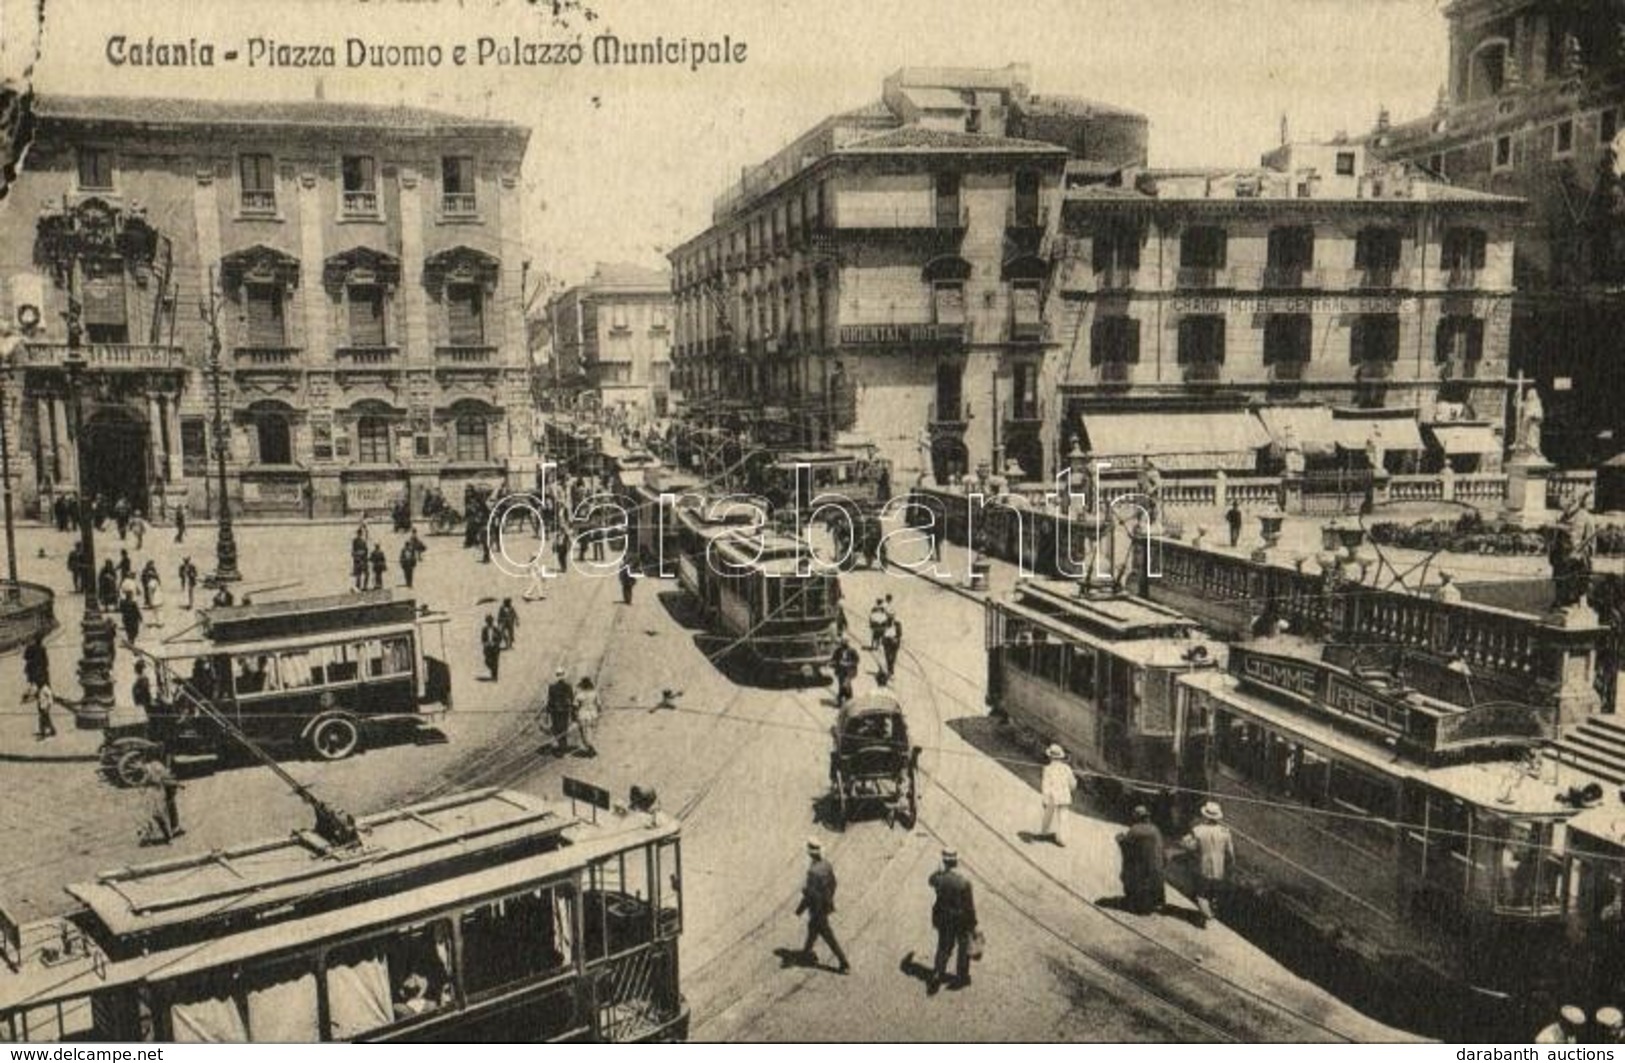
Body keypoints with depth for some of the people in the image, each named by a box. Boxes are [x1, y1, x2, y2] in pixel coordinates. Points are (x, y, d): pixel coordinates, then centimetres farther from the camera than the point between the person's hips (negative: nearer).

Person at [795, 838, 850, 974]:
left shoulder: (813, 871, -33)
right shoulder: (826, 864, -7)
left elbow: (810, 895, -29)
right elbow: (832, 884, 6)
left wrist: (799, 909, -14)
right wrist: (830, 898, 22)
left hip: (818, 908, -8)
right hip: (827, 904, 8)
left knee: (828, 936, 5)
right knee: (813, 927, 28)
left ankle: (844, 963, 11)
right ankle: (807, 952, 47)